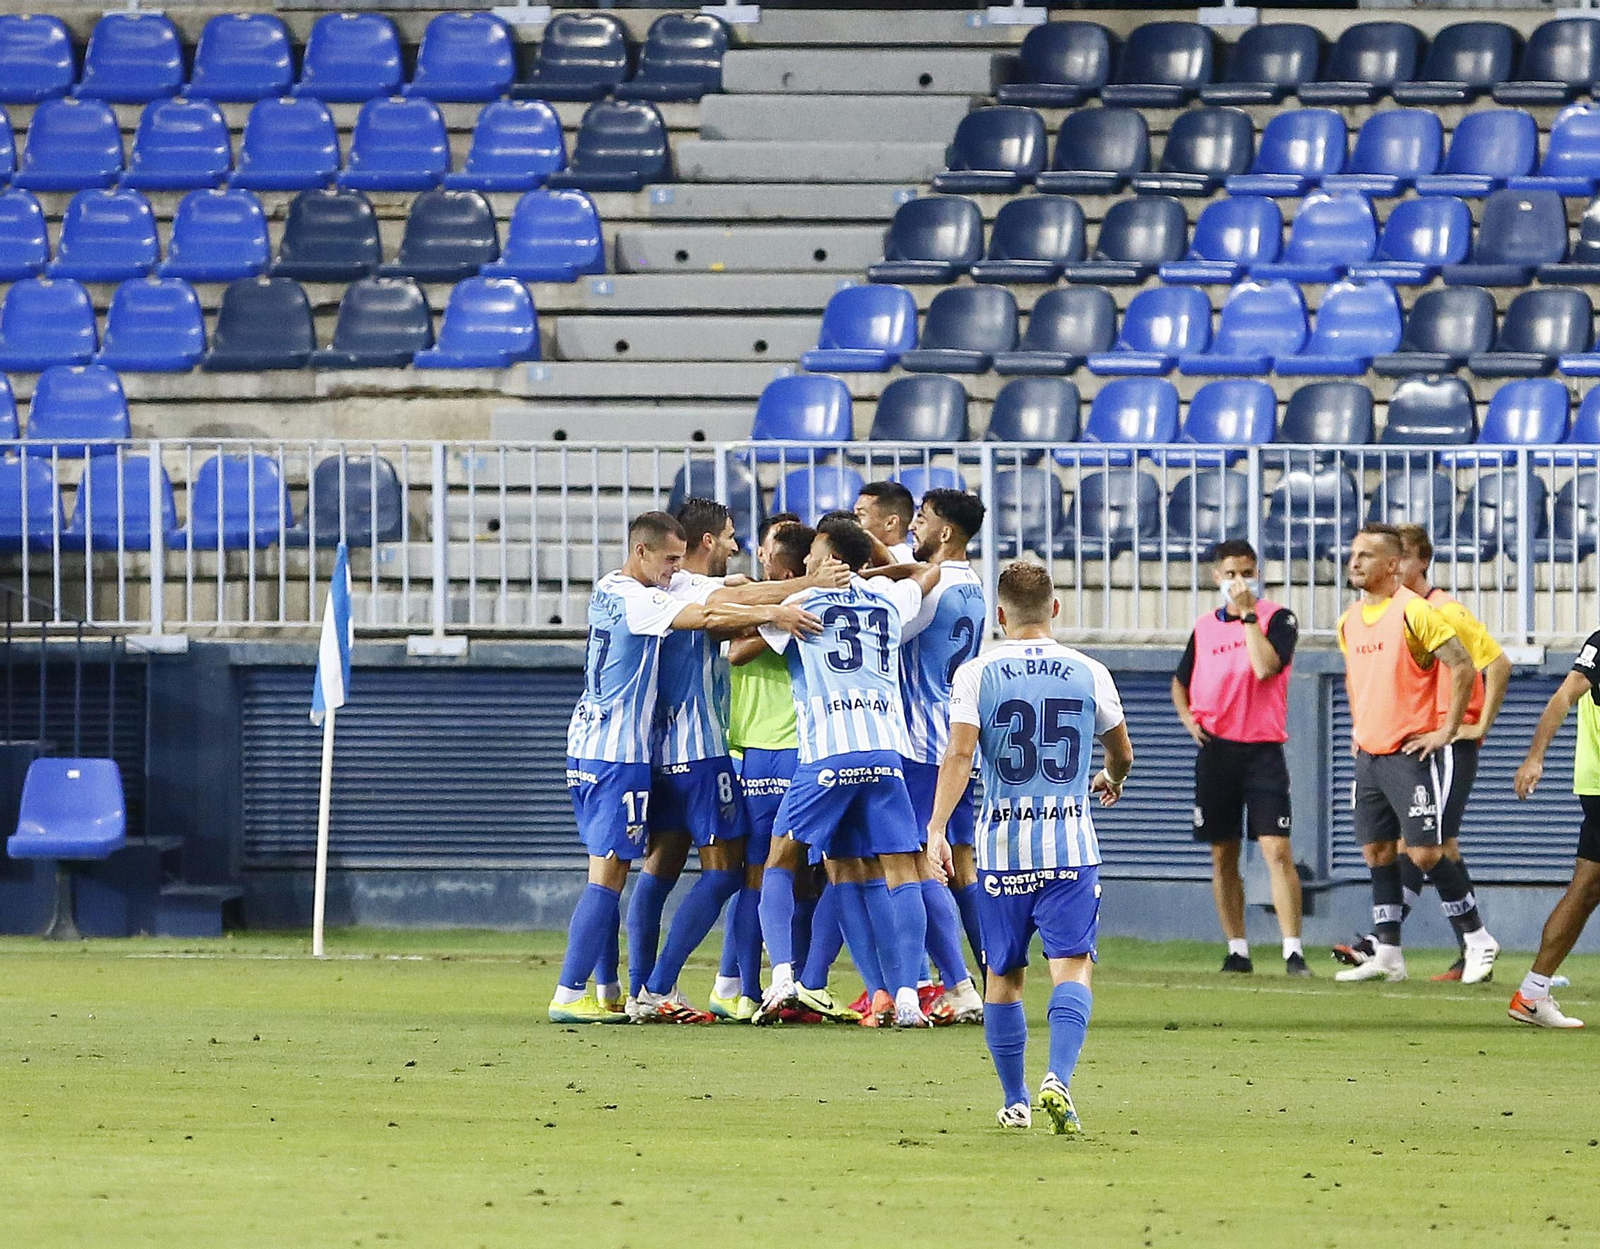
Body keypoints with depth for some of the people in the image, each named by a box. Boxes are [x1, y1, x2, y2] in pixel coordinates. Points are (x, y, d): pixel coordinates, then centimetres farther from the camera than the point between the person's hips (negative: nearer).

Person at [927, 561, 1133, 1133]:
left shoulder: (976, 674, -1)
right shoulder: (1090, 674, 4)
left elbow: (959, 755, -13)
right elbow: (1122, 753, 19)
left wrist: (937, 827, -18)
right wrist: (1111, 781, 41)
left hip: (1002, 843, 0)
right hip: (1070, 843, 0)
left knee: (1004, 975, 12)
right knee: (1071, 966, -6)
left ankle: (1015, 1101, 19)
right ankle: (1059, 1076, -28)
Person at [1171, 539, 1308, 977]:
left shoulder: (1277, 617, -2)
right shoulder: (1205, 627, 12)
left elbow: (1266, 667, -19)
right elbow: (1180, 682, 26)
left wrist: (1248, 613, -16)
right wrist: (1187, 717, 7)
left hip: (1262, 749, -5)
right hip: (1216, 750, 5)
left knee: (1277, 850, -13)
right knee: (1223, 856, 7)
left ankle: (1293, 952, -16)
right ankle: (1236, 950, 14)